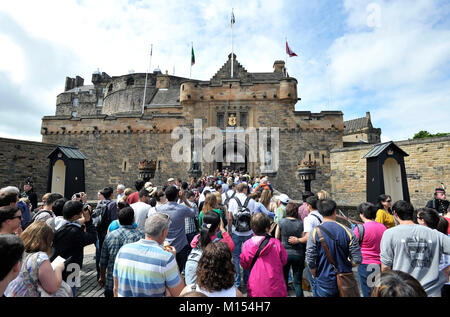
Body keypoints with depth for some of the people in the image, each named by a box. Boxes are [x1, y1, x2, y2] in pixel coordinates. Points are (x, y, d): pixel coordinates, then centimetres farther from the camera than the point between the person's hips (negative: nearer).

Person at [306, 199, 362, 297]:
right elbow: (357, 259, -7)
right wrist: (345, 266, 12)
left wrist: (315, 276, 5)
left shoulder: (315, 233, -15)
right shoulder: (347, 232, -9)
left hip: (324, 283, -2)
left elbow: (310, 261, -13)